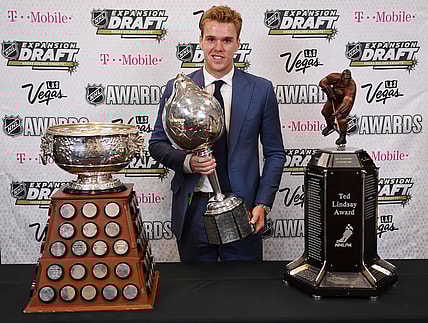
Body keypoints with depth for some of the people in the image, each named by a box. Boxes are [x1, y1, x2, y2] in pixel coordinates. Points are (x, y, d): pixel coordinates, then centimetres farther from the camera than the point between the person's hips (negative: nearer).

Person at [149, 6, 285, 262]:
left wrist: (262, 204, -6)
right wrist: (187, 161, -14)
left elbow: (275, 153, 4)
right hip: (192, 210, 1)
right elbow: (157, 143, 6)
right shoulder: (177, 89, 1)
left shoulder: (261, 90, 0)